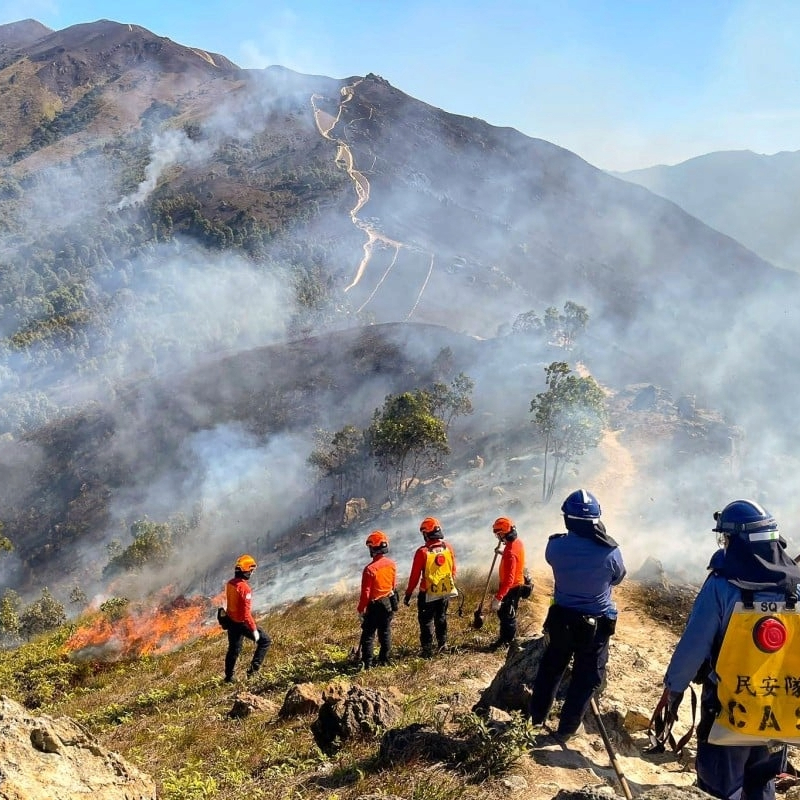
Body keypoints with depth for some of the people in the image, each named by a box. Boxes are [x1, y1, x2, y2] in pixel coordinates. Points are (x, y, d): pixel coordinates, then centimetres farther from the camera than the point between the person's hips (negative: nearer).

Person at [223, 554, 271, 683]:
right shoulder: (244, 587, -25)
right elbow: (246, 612, -26)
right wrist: (254, 629, -21)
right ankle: (253, 669, 3)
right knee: (265, 641, 6)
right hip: (242, 623, -8)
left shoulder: (230, 584, 1)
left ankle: (229, 677, 31)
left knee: (233, 650, 21)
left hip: (231, 621, 8)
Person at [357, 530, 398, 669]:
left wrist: (361, 609, -8)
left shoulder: (370, 569, -23)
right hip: (389, 604, 6)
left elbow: (366, 593, -19)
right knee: (385, 633, 17)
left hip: (374, 605, -6)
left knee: (368, 635, 5)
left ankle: (366, 664, 6)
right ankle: (384, 660, 25)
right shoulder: (392, 564, -4)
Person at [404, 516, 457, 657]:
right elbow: (453, 571, 6)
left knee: (426, 621, 9)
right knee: (441, 618, 22)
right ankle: (442, 644, 33)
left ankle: (427, 649, 11)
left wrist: (408, 594, -2)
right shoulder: (448, 548, -5)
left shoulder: (422, 552, -19)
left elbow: (415, 576, -13)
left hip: (428, 593, -5)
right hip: (446, 591, 5)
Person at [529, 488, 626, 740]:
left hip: (561, 617, 3)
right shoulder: (609, 552, -23)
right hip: (596, 622, -2)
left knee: (551, 667, 23)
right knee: (587, 676, 16)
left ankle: (537, 715, 38)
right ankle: (567, 728, 24)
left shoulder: (555, 545, -17)